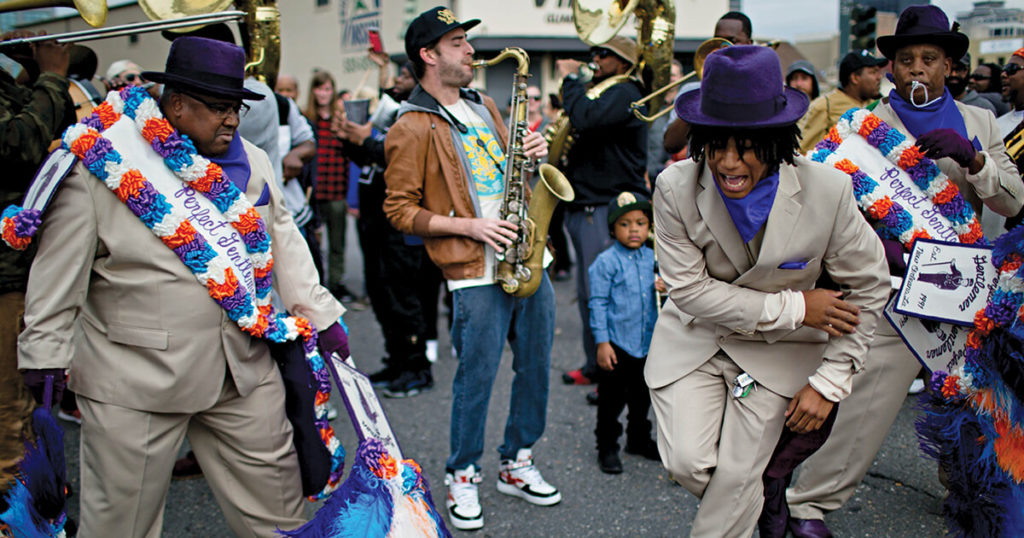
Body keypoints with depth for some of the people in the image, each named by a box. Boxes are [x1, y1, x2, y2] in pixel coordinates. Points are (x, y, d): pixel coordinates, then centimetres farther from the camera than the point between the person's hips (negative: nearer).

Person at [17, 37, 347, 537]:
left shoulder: (252, 162, 8)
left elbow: (283, 242, 14)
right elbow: (60, 270, -4)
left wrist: (319, 315, 13)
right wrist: (46, 357, -3)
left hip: (244, 368, 4)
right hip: (134, 379, -4)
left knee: (275, 498, 13)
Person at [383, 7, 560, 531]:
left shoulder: (484, 106, 17)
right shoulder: (412, 129, -6)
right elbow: (400, 208, -8)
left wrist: (533, 151, 4)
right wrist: (468, 225, -16)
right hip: (477, 272, -7)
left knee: (535, 367, 12)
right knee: (476, 378, 0)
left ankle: (516, 464, 29)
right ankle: (461, 477, 20)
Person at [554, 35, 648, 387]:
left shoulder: (625, 94, -11)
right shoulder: (603, 93, 21)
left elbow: (585, 119, -28)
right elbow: (580, 133, 26)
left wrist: (570, 79, -14)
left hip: (609, 209, -10)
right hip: (584, 208, 10)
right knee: (588, 295, 14)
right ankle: (594, 367, 25)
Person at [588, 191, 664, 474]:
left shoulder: (652, 258, 4)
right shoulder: (606, 262, -12)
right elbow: (598, 303, -11)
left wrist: (666, 287, -7)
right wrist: (602, 342, -14)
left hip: (647, 343, 6)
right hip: (617, 344, -5)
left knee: (642, 397, 19)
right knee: (611, 400, 3)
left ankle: (639, 440, 37)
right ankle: (607, 447, 18)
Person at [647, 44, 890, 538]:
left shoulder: (827, 191, -19)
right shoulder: (676, 188, -19)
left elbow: (869, 287, -7)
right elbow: (689, 288, -17)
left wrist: (829, 382, -9)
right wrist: (793, 307, -20)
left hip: (776, 352, 0)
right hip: (692, 343, 1)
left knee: (736, 478, -3)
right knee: (687, 464, -10)